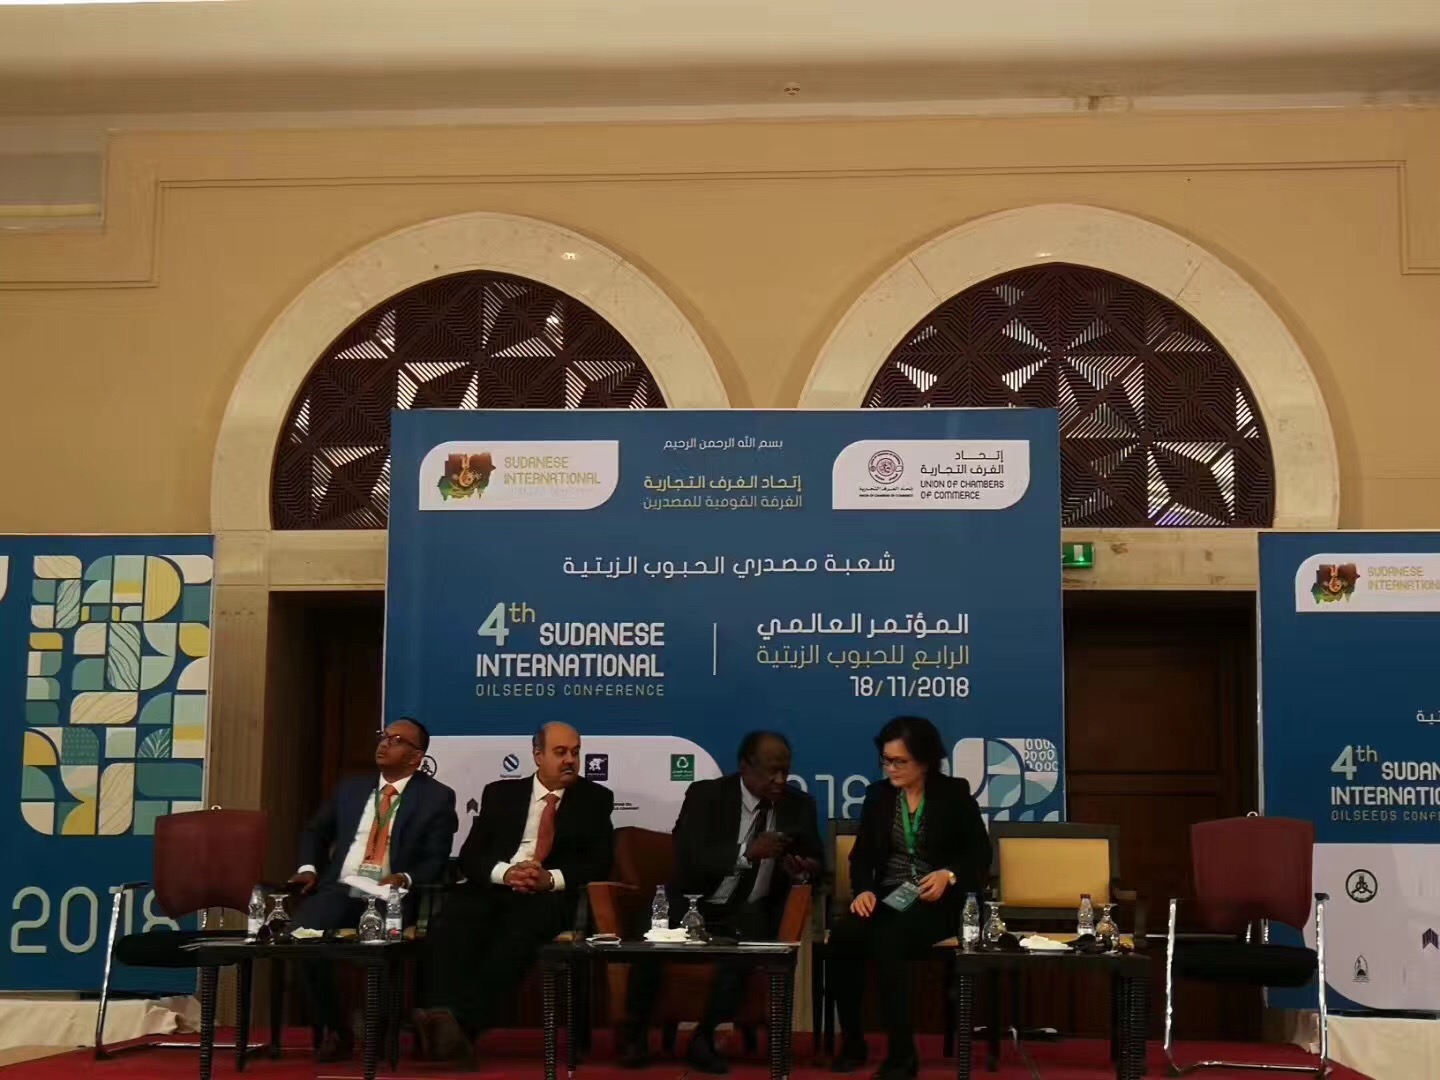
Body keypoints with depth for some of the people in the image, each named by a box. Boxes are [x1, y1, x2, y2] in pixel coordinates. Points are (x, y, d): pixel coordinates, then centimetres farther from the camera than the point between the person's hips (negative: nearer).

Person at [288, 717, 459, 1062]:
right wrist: (309, 867, 7)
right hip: (339, 890, 4)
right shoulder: (351, 788, 18)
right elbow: (316, 831, 27)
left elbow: (435, 862, -1)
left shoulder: (436, 797, 5)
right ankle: (332, 1030, -7)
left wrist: (404, 878, -21)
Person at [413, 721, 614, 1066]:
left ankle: (462, 1023, -49)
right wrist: (505, 873, -13)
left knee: (517, 932, -38)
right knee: (451, 921, -33)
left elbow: (599, 863, 4)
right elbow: (470, 856, 9)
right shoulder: (500, 793, 18)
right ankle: (445, 1022, -45)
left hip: (548, 897, -2)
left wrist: (551, 879, -15)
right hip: (494, 888, 2)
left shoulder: (595, 799, 14)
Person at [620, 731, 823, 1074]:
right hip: (694, 903, -1)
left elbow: (815, 859, 6)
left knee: (745, 944, -33)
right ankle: (636, 1034, -6)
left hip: (748, 911, 2)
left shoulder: (799, 804, 2)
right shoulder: (705, 795, -8)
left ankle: (704, 1039, -17)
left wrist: (804, 872, -20)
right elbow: (688, 858, -21)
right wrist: (747, 852, -37)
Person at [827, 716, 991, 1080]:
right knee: (842, 937, -29)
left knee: (887, 940, -35)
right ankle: (851, 1041, -14)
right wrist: (863, 890, -12)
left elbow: (980, 854, 2)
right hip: (886, 897, 4)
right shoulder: (878, 795, 10)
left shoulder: (954, 793, 2)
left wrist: (948, 875, -17)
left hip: (935, 902, -4)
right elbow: (861, 855, 9)